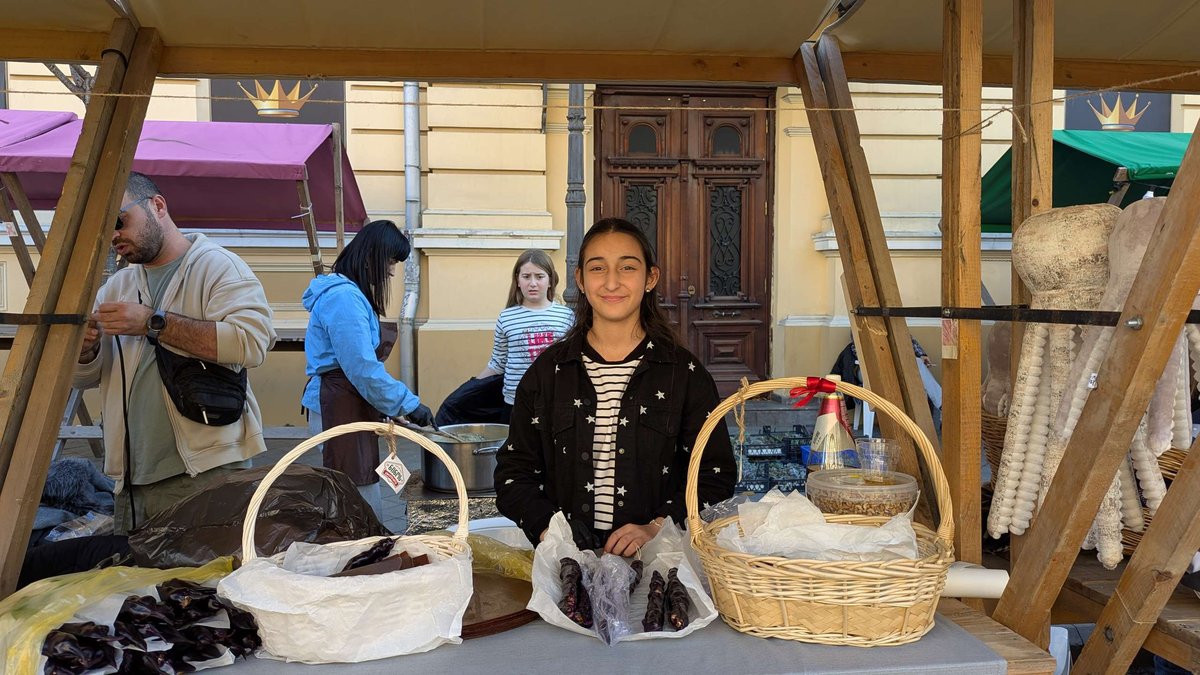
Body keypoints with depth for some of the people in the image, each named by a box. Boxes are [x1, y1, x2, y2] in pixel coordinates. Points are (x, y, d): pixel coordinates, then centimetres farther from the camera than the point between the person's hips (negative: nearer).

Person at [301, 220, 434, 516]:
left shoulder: (349, 293, 16)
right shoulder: (343, 297, -16)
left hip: (349, 406, 11)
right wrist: (408, 404, -14)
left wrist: (395, 405, 17)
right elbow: (362, 368, -21)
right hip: (340, 410, -11)